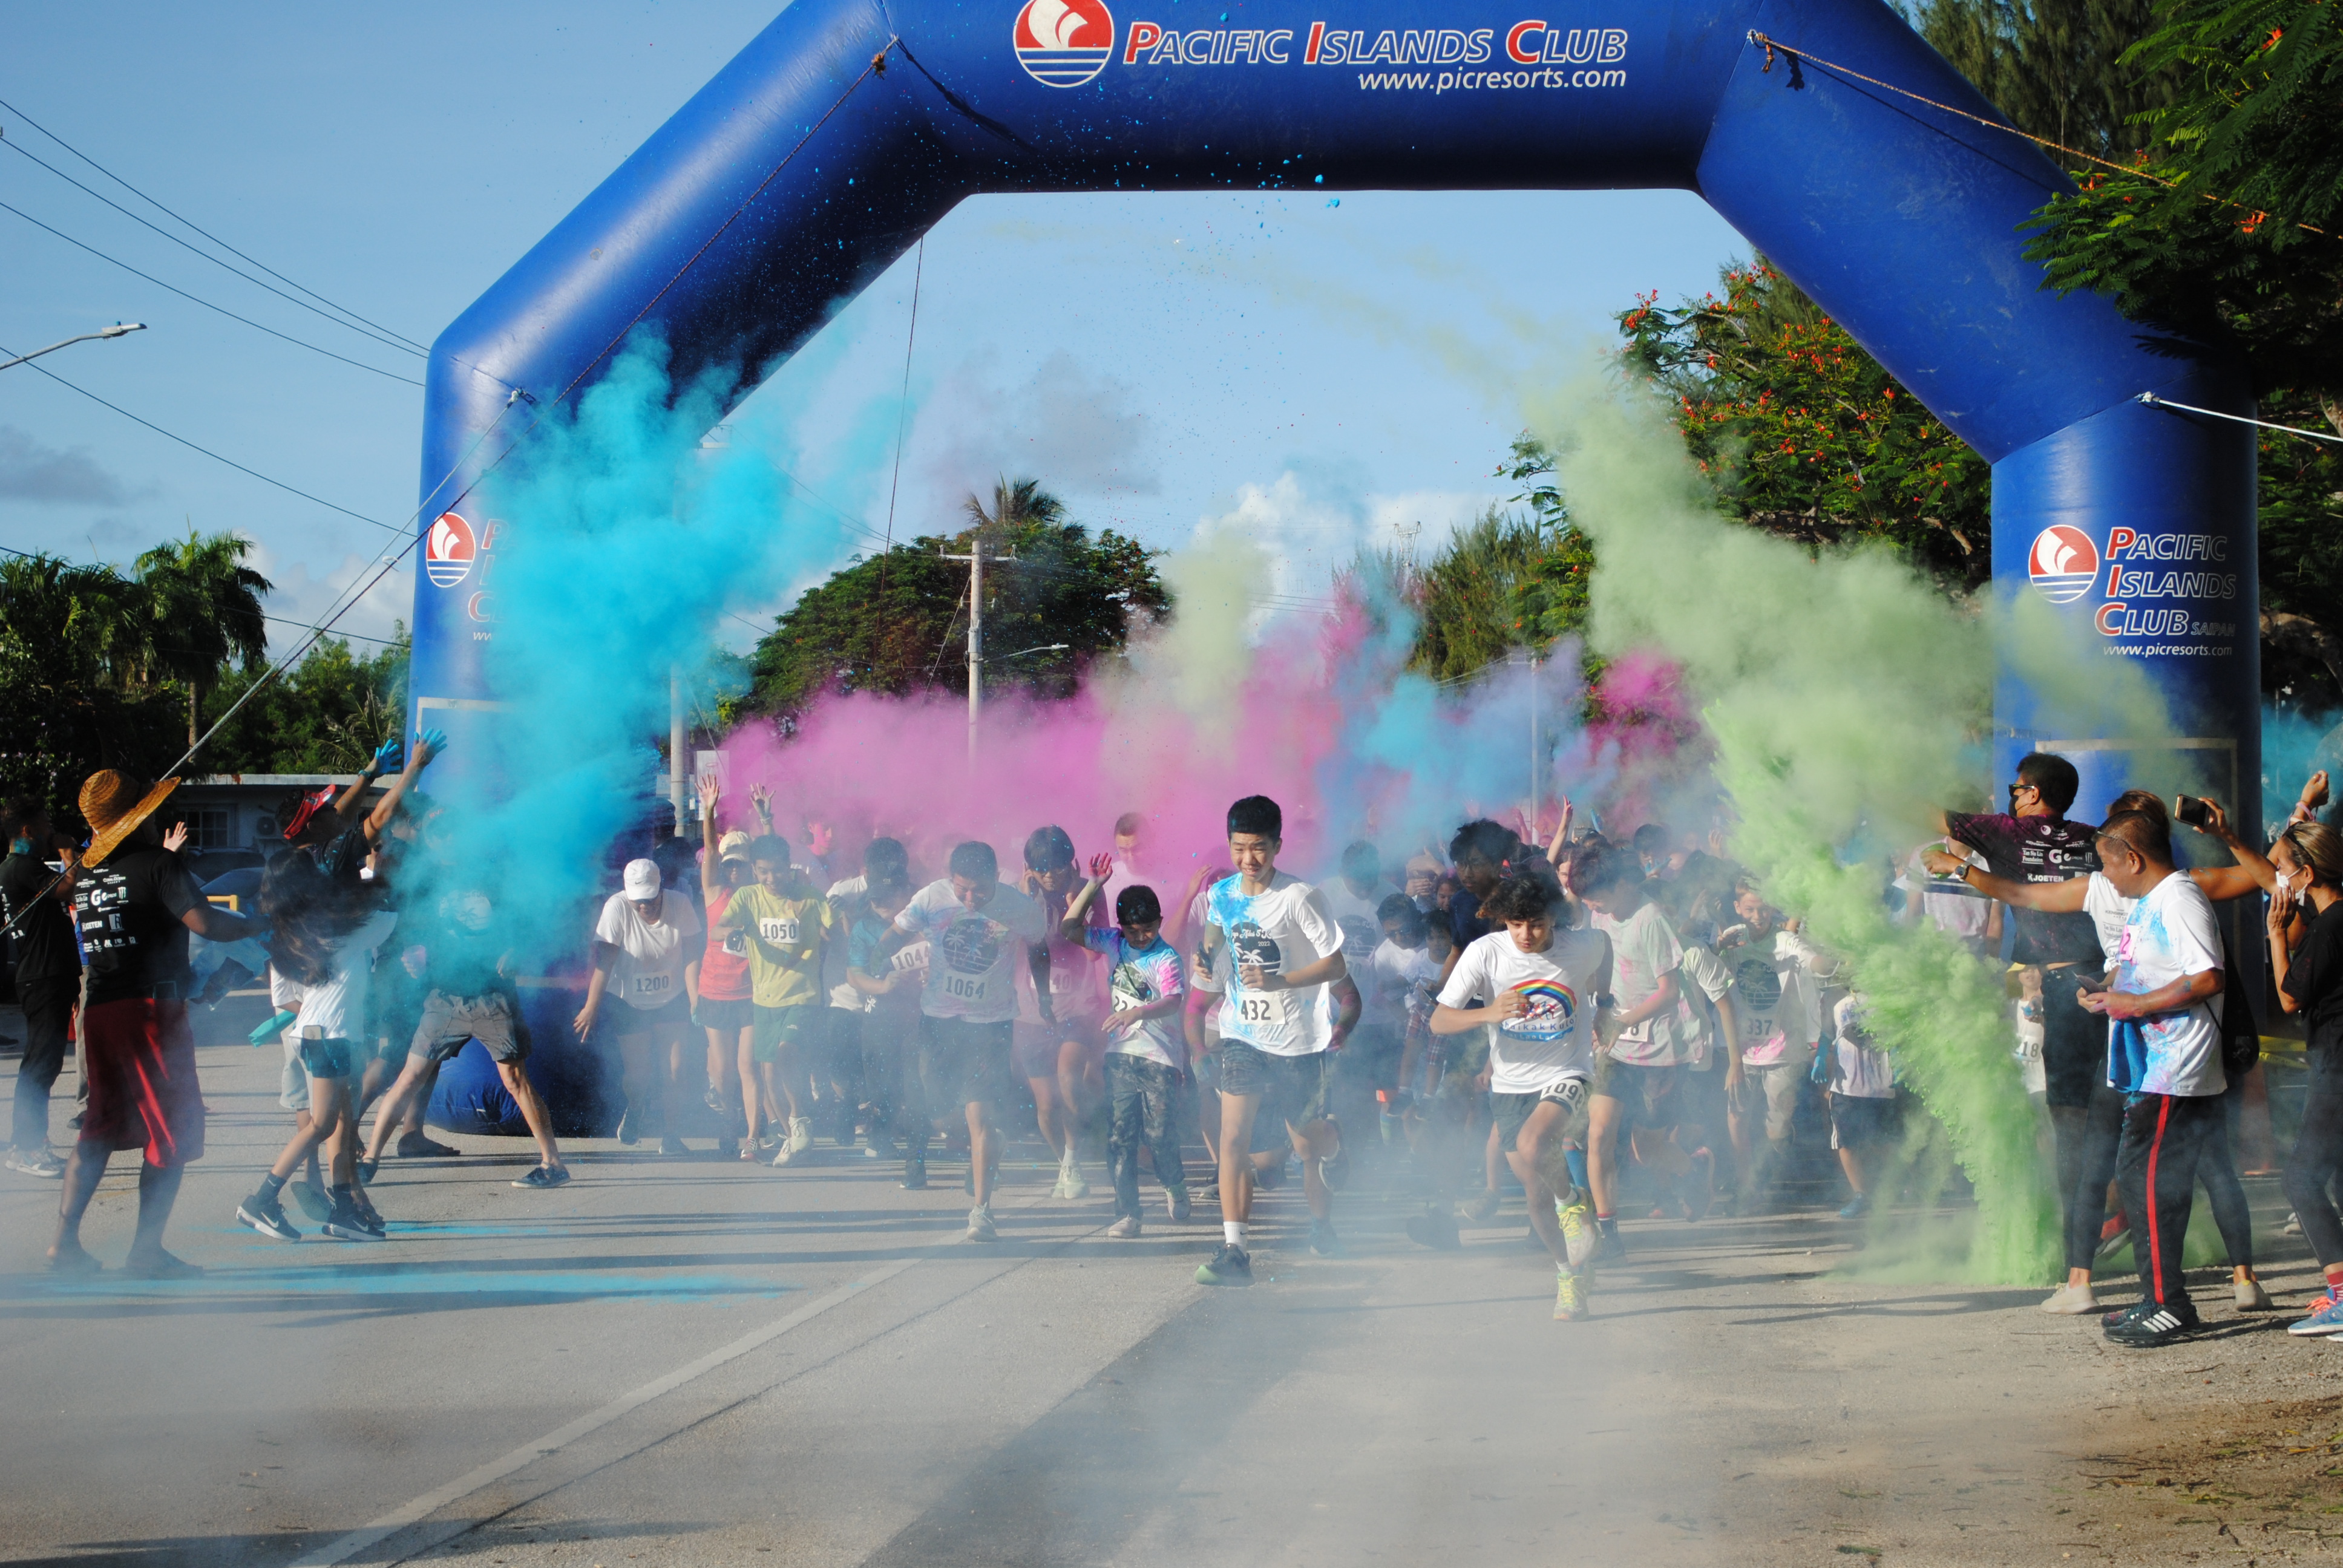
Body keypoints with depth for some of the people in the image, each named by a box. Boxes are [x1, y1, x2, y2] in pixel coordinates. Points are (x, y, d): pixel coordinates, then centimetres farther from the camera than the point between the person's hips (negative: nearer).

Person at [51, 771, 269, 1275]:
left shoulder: (86, 872, 11)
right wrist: (261, 926, -2)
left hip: (99, 1007, 7)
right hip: (151, 1007, -7)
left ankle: (65, 1238, 8)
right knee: (172, 1135, 0)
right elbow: (205, 923, -18)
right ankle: (147, 1251, -3)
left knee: (101, 1128, 15)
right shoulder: (158, 864, -10)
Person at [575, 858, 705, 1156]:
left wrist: (696, 1000, -20)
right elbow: (604, 960, -21)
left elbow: (692, 957, -11)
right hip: (629, 1002, -2)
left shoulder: (680, 905, -14)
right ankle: (634, 1111, 33)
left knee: (674, 1071, -8)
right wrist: (592, 1007, -24)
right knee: (637, 1075, -2)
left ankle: (666, 1130, 14)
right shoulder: (617, 908, -20)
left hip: (672, 1000, 2)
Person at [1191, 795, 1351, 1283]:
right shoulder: (1221, 895, 2)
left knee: (1308, 1144, 11)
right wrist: (1206, 964, -3)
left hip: (1298, 1040, -3)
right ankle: (1233, 1251, -16)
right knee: (1233, 1137, -14)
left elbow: (1336, 965, -11)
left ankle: (1323, 1224, 41)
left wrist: (1279, 981, -24)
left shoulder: (1299, 897, -13)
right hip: (1243, 1035, 3)